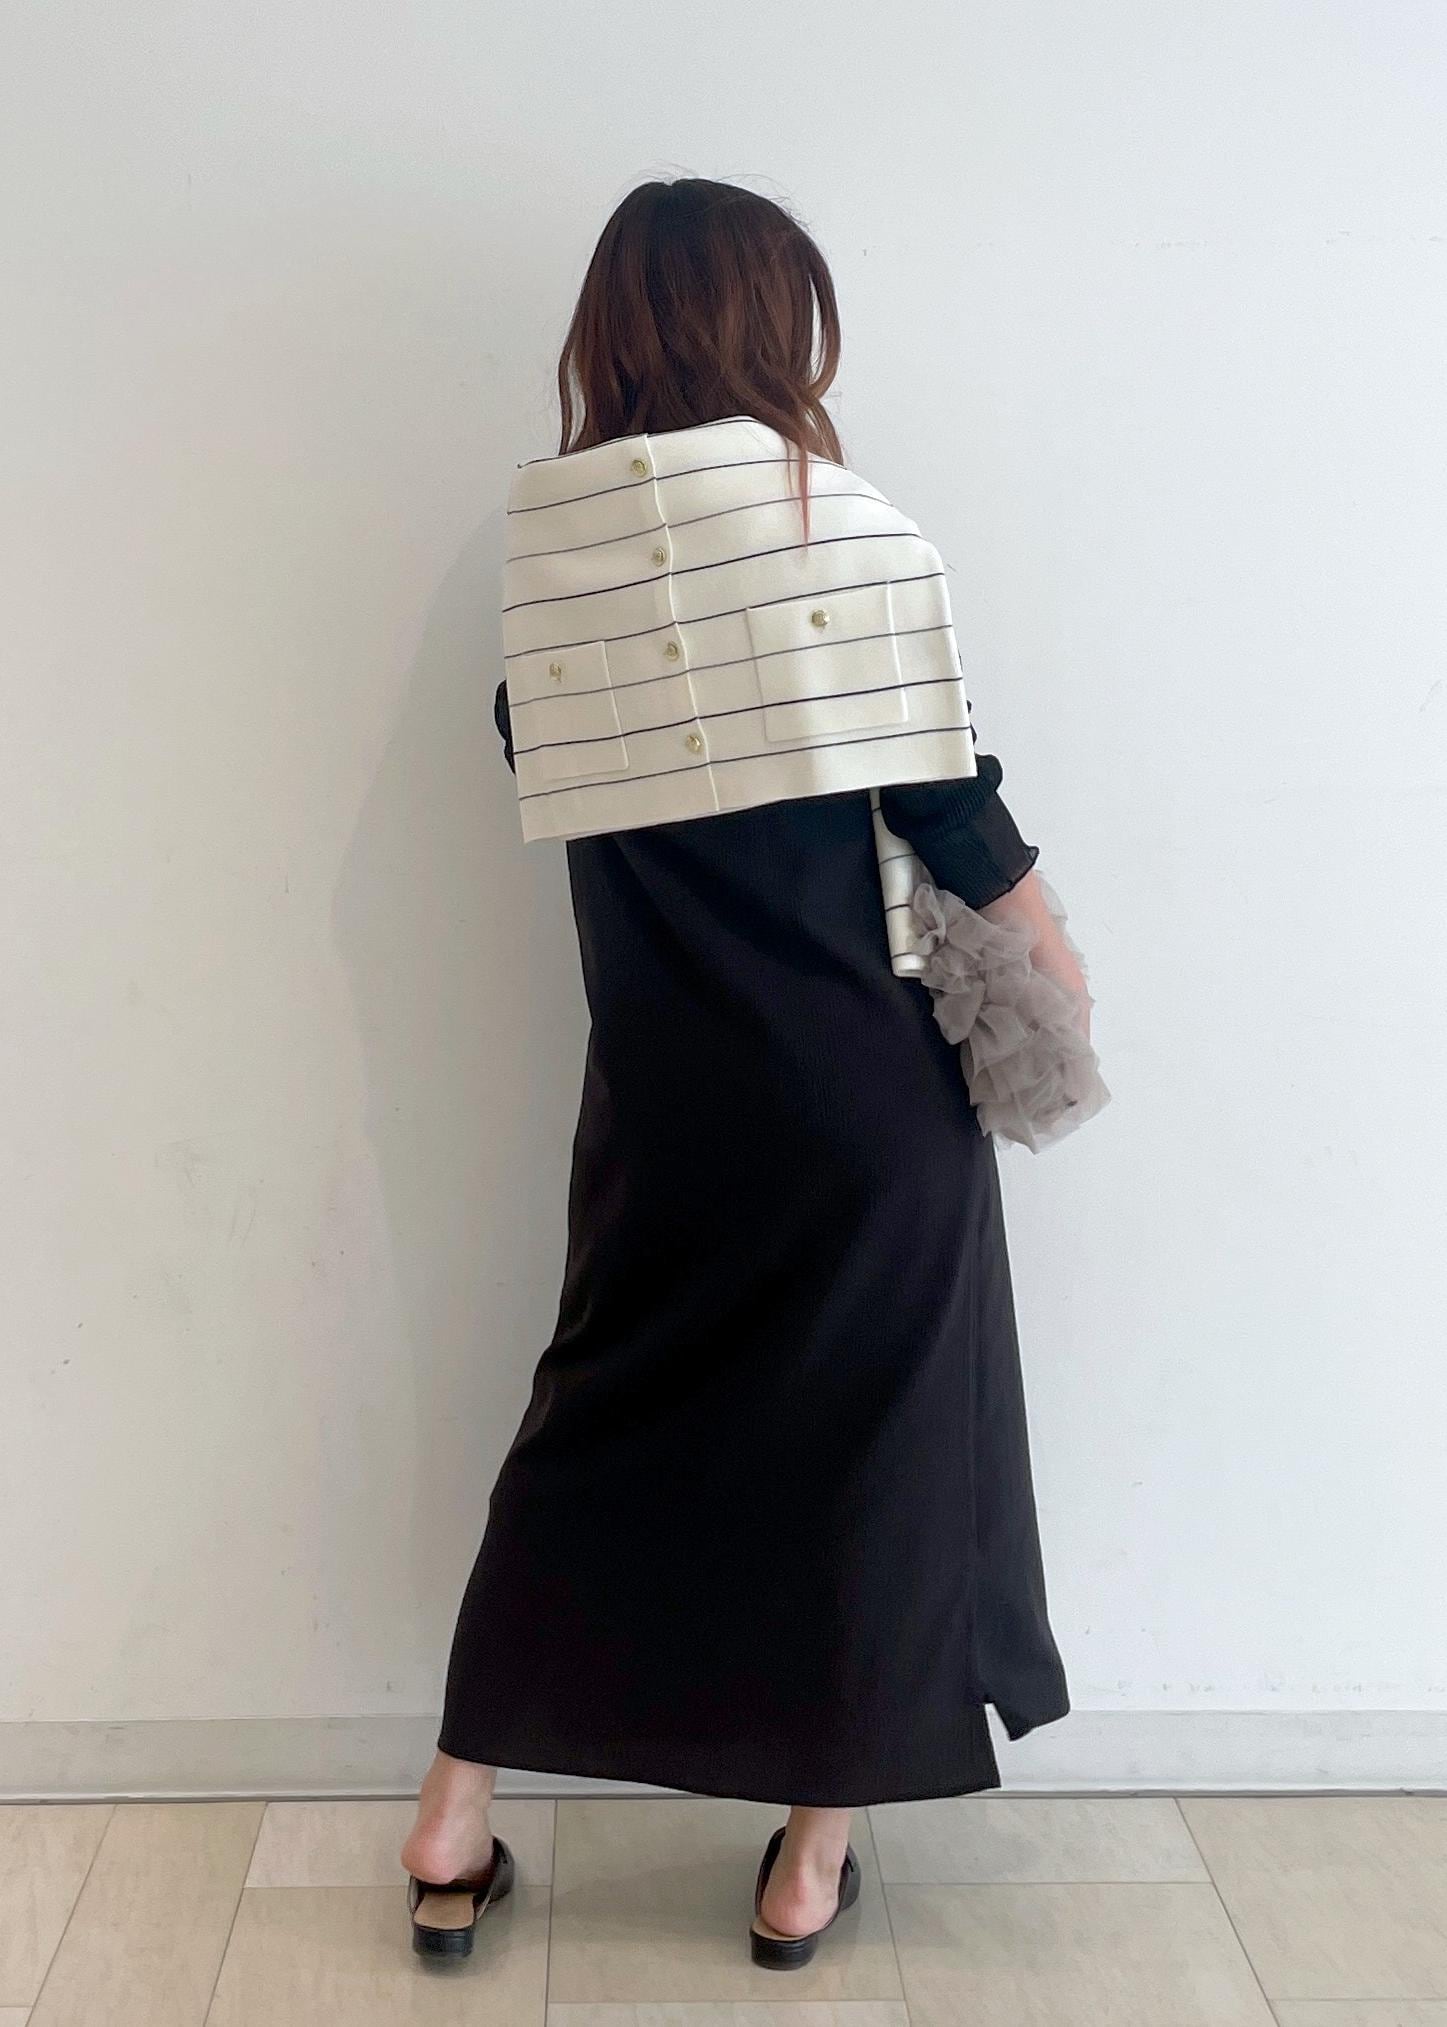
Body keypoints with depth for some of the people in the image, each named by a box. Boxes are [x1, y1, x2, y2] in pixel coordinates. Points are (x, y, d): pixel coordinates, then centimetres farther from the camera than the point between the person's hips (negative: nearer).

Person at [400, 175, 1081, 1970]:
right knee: (867, 1426, 12)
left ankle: (455, 1822, 25)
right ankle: (812, 1859, 25)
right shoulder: (828, 510, -10)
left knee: (610, 1407, 18)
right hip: (865, 1071, -4)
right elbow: (946, 793, -9)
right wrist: (1054, 976, 3)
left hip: (661, 1077, 4)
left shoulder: (544, 534, 2)